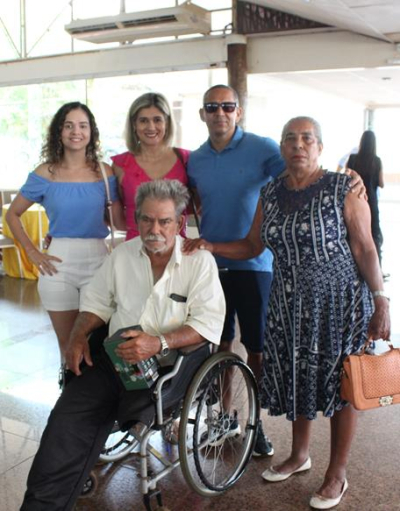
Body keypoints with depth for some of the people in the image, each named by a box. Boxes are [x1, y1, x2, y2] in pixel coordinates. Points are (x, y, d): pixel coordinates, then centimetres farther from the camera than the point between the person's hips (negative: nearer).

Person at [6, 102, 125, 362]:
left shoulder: (105, 173, 3)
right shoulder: (45, 174, 0)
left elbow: (121, 221, 4)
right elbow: (13, 215, 9)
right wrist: (33, 252, 0)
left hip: (98, 260, 1)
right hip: (59, 264, 0)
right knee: (68, 343, 10)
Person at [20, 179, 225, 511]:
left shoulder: (200, 262, -4)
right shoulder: (122, 254, 11)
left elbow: (209, 323, -12)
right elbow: (97, 302, 19)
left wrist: (160, 343, -25)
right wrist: (79, 336, 1)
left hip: (168, 364, -3)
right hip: (115, 357, 4)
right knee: (67, 419, -18)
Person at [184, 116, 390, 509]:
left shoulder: (344, 188, -9)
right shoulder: (270, 193, 5)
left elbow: (365, 249, -10)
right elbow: (252, 246, 8)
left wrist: (381, 302, -13)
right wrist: (208, 246, -5)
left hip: (340, 302, -4)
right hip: (289, 305, 5)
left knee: (340, 385, 6)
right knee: (297, 379, 15)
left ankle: (337, 474, 25)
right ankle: (299, 455, 38)